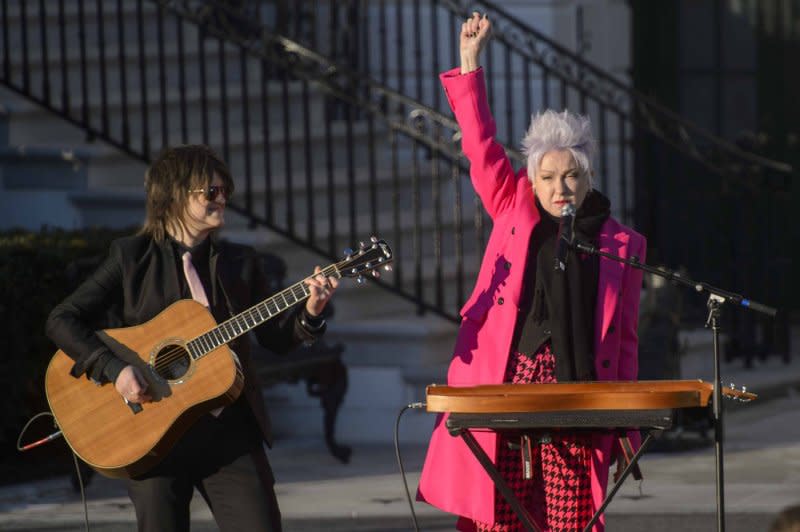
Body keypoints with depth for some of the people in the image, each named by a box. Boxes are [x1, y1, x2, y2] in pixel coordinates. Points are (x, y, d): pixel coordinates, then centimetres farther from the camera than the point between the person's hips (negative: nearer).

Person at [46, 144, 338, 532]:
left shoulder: (240, 262, 10)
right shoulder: (132, 256, 1)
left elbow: (275, 339, 10)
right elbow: (62, 320, -4)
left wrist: (309, 313, -10)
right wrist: (114, 368, -17)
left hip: (230, 429, 2)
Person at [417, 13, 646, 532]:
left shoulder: (622, 245, 10)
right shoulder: (516, 210, 13)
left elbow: (624, 340, 10)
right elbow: (482, 147, 6)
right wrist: (470, 63, -1)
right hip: (500, 392, 1)